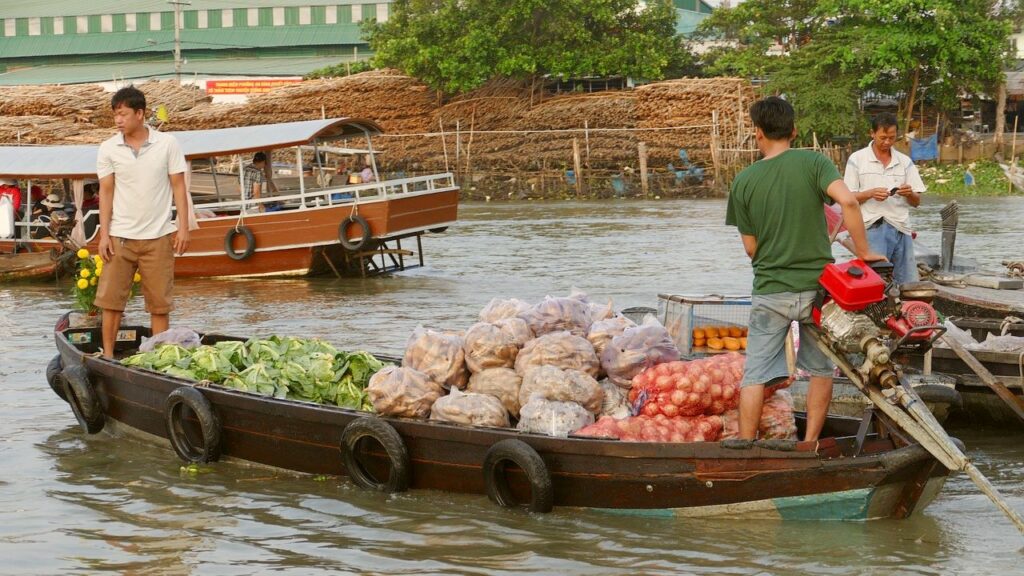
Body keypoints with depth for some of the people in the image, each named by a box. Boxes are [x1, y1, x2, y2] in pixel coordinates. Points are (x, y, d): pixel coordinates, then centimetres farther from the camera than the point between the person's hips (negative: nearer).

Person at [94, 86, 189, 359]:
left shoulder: (167, 144, -1)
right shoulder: (108, 149, 2)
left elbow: (178, 186, 1)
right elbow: (106, 191, 3)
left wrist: (183, 226, -5)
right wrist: (104, 234, -3)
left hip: (158, 236, -1)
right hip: (120, 236, 1)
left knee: (159, 303, 3)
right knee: (110, 299, -1)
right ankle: (107, 356, 7)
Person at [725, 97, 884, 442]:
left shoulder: (744, 181, -2)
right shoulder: (813, 163, -5)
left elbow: (750, 247, 2)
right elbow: (847, 201, -21)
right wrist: (863, 253, -12)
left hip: (770, 293, 0)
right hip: (817, 287, 0)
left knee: (755, 376, 5)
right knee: (821, 370, 16)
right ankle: (810, 447, 15)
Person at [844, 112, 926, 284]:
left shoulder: (905, 161, 14)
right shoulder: (857, 159, 5)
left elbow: (917, 202, 14)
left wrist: (909, 194, -10)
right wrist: (870, 193, -15)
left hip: (901, 228, 4)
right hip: (873, 227, -4)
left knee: (909, 282, 1)